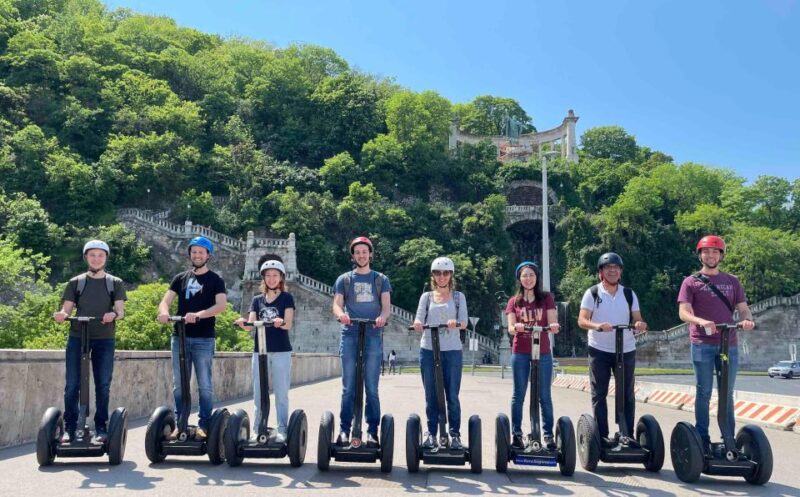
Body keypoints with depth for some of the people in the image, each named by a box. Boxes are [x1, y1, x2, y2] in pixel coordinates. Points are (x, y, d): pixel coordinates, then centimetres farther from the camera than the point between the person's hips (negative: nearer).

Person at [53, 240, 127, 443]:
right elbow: (67, 309, 5)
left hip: (104, 339, 0)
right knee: (72, 384, -2)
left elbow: (121, 310, -1)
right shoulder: (76, 283, 11)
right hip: (77, 337, 1)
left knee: (103, 385, 0)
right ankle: (69, 428, 7)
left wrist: (114, 314, -24)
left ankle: (101, 428, 8)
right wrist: (61, 315, -19)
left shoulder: (115, 283, 9)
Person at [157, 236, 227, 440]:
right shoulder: (180, 278, 13)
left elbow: (221, 305, -13)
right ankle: (179, 423, 16)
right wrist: (164, 312, -20)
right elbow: (166, 300, 4)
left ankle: (204, 424, 5)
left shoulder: (215, 280, 2)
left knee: (204, 384, -1)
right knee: (179, 384, 8)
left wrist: (198, 315, -29)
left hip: (204, 339, -4)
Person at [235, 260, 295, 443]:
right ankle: (258, 429, 12)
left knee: (281, 393, -2)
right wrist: (244, 323, -19)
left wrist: (280, 322, -30)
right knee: (258, 393, 5)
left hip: (281, 351, -3)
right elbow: (251, 325, 4)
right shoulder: (257, 300, 14)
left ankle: (282, 430, 3)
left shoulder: (286, 298, 4)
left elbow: (288, 324, -8)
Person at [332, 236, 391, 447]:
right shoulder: (344, 279, 13)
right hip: (349, 336, 0)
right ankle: (344, 430, 5)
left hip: (373, 337, 0)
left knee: (372, 388, 1)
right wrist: (341, 314, -23)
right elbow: (337, 304, 2)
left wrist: (382, 316, -22)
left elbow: (386, 305, 2)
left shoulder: (381, 279, 13)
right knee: (348, 388, 1)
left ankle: (372, 432, 5)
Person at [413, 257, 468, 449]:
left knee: (452, 395, -1)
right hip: (428, 349, 1)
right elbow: (419, 319, 1)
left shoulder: (458, 296, 9)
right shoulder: (426, 296, 12)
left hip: (452, 350, -1)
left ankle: (454, 434, 7)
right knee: (431, 395, 5)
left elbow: (464, 322, -3)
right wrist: (417, 323, -24)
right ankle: (431, 433, 13)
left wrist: (456, 323, -26)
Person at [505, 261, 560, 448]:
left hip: (543, 352, -1)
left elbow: (552, 323, -2)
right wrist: (516, 327, -23)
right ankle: (516, 434, 10)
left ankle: (548, 434, 10)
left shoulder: (546, 298, 5)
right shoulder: (514, 302, 8)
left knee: (545, 396, 3)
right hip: (520, 353, 1)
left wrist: (554, 326, -26)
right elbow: (510, 328, 0)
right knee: (518, 394, 4)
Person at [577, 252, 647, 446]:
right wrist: (597, 325, -29)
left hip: (626, 350, 3)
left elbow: (638, 319, 5)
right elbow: (582, 320, -9)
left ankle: (628, 435, 16)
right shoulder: (592, 293, -2)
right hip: (599, 350, -3)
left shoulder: (629, 294, 8)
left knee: (627, 394, 8)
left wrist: (640, 325, -19)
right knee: (599, 394, 1)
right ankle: (602, 435, 8)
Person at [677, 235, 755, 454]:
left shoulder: (732, 282, 14)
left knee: (727, 394, 9)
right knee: (704, 393, 1)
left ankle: (729, 439, 17)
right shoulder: (691, 282, 3)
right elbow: (683, 312, -6)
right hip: (702, 344, -3)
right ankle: (703, 439, 9)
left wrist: (747, 319, -15)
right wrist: (701, 321, -26)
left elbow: (743, 308, 8)